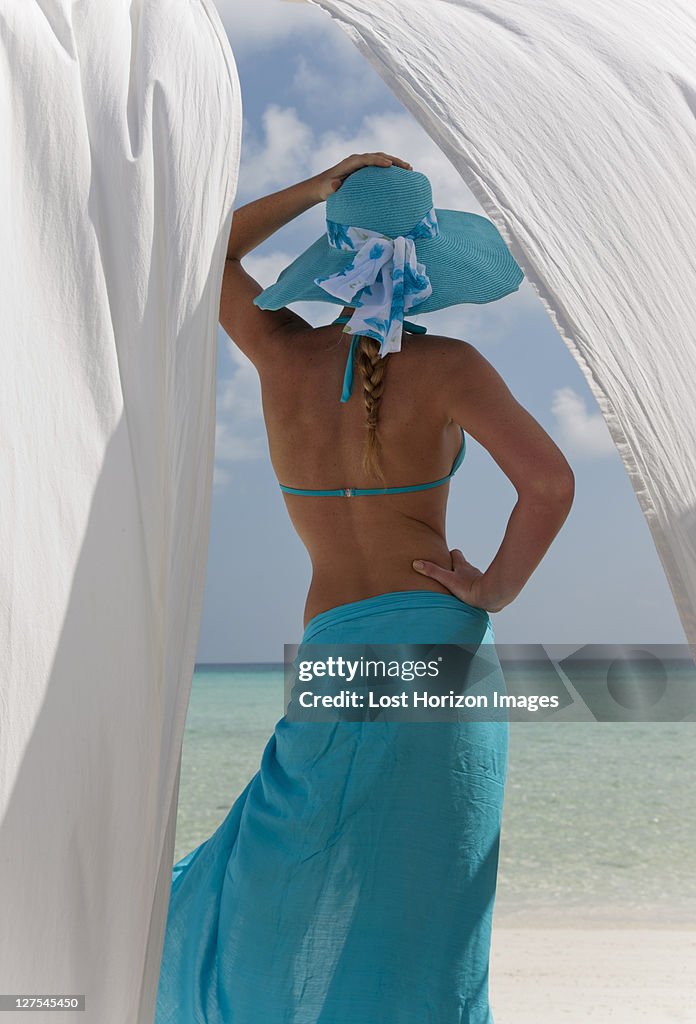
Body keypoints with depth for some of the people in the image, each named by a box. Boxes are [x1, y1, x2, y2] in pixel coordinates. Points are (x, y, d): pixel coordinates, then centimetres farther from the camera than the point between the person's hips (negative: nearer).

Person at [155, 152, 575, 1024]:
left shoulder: (283, 351, 2)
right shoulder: (445, 366, -6)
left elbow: (207, 255, 21)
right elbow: (550, 482, -18)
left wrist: (318, 188, 15)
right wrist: (495, 590, -4)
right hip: (443, 644, -1)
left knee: (287, 908, 17)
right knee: (420, 927, 7)